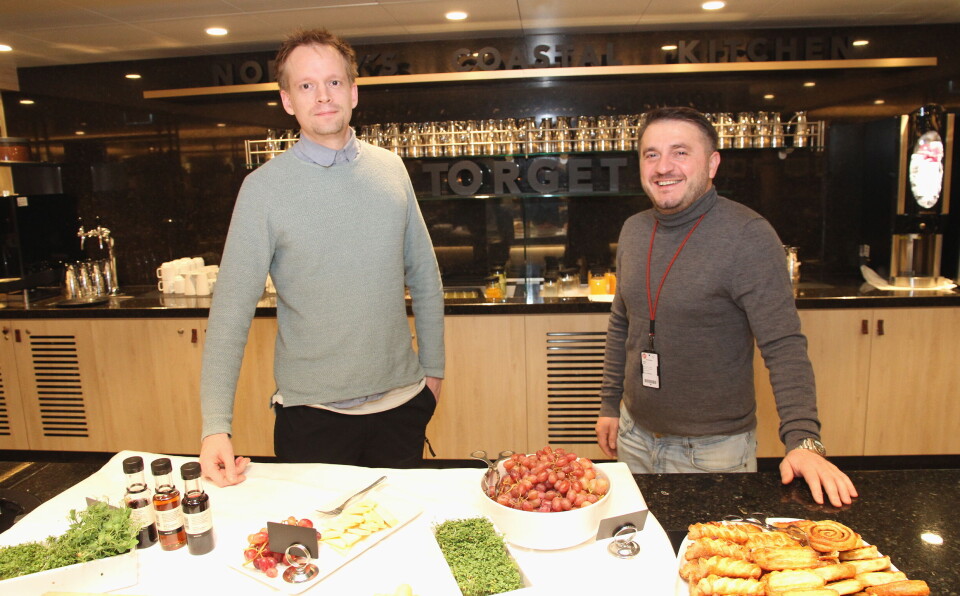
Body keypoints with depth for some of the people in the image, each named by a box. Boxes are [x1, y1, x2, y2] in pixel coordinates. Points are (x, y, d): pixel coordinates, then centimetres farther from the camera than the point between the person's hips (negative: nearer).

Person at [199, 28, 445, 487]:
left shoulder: (390, 169, 1)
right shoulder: (264, 187, -10)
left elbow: (424, 279, 8)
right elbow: (232, 310, -11)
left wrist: (432, 367, 9)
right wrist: (216, 428, -17)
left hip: (401, 402, 3)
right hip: (311, 414, -3)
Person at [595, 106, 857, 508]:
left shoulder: (748, 236, -17)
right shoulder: (633, 230, 1)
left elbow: (784, 346, -19)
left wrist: (803, 442, -27)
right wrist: (609, 405, 11)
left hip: (714, 449, -5)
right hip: (635, 436, 6)